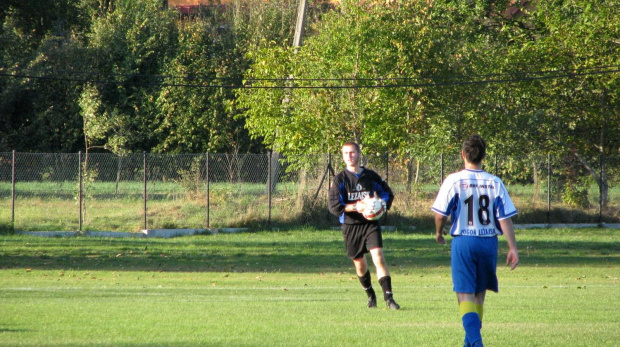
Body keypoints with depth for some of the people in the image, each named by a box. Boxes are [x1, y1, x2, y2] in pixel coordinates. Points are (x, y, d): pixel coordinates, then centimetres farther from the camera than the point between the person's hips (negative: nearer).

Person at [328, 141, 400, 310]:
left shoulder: (371, 176, 5)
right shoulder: (340, 179, 0)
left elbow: (388, 193, 17)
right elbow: (333, 206, -9)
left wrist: (382, 206, -4)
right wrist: (356, 207, -19)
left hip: (371, 223, -1)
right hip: (350, 226, 1)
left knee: (378, 258, -16)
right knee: (359, 263, 9)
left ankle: (388, 297, -18)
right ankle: (370, 295, 33)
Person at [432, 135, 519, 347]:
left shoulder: (454, 181, -7)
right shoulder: (495, 183, 0)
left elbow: (441, 213, -5)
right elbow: (505, 218, -3)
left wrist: (438, 233, 16)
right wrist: (513, 248, 0)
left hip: (463, 242, -3)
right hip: (488, 242, 3)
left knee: (465, 295, -4)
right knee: (479, 294, 18)